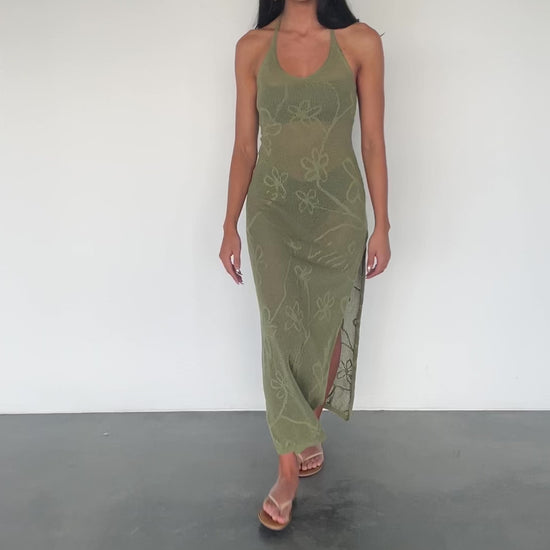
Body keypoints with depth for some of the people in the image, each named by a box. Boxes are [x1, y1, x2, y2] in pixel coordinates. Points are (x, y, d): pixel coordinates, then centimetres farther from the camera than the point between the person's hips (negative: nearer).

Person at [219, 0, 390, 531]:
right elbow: (244, 145, 2)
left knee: (326, 329, 11)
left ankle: (310, 429, 37)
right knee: (280, 334, 1)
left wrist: (381, 226, -3)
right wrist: (230, 226, 2)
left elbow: (373, 142, -2)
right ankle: (289, 469, 15)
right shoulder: (252, 47, 1)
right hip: (272, 214, 1)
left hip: (338, 213, 0)